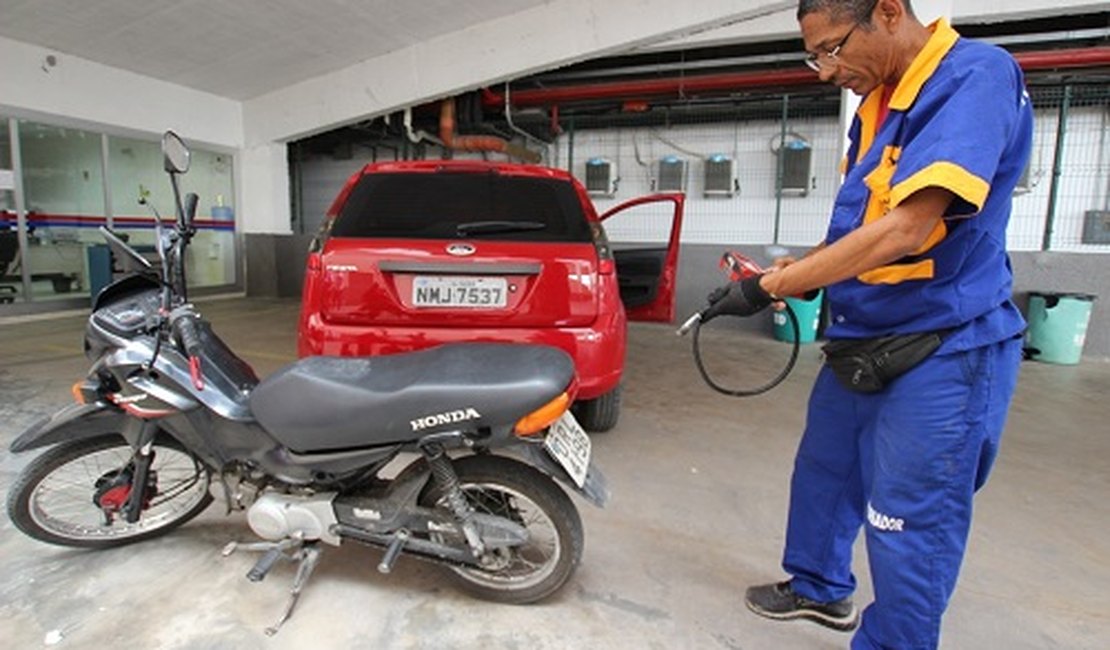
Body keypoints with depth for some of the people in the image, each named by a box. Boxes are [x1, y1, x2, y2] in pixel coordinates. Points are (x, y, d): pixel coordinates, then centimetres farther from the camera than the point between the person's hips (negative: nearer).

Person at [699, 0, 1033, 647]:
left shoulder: (977, 76, -16)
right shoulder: (877, 102, 10)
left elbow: (905, 229, -28)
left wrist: (768, 287, -23)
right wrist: (795, 268, 3)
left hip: (940, 352, -9)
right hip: (859, 343, 9)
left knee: (907, 532, 4)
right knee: (822, 473, 22)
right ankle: (821, 588, 45)